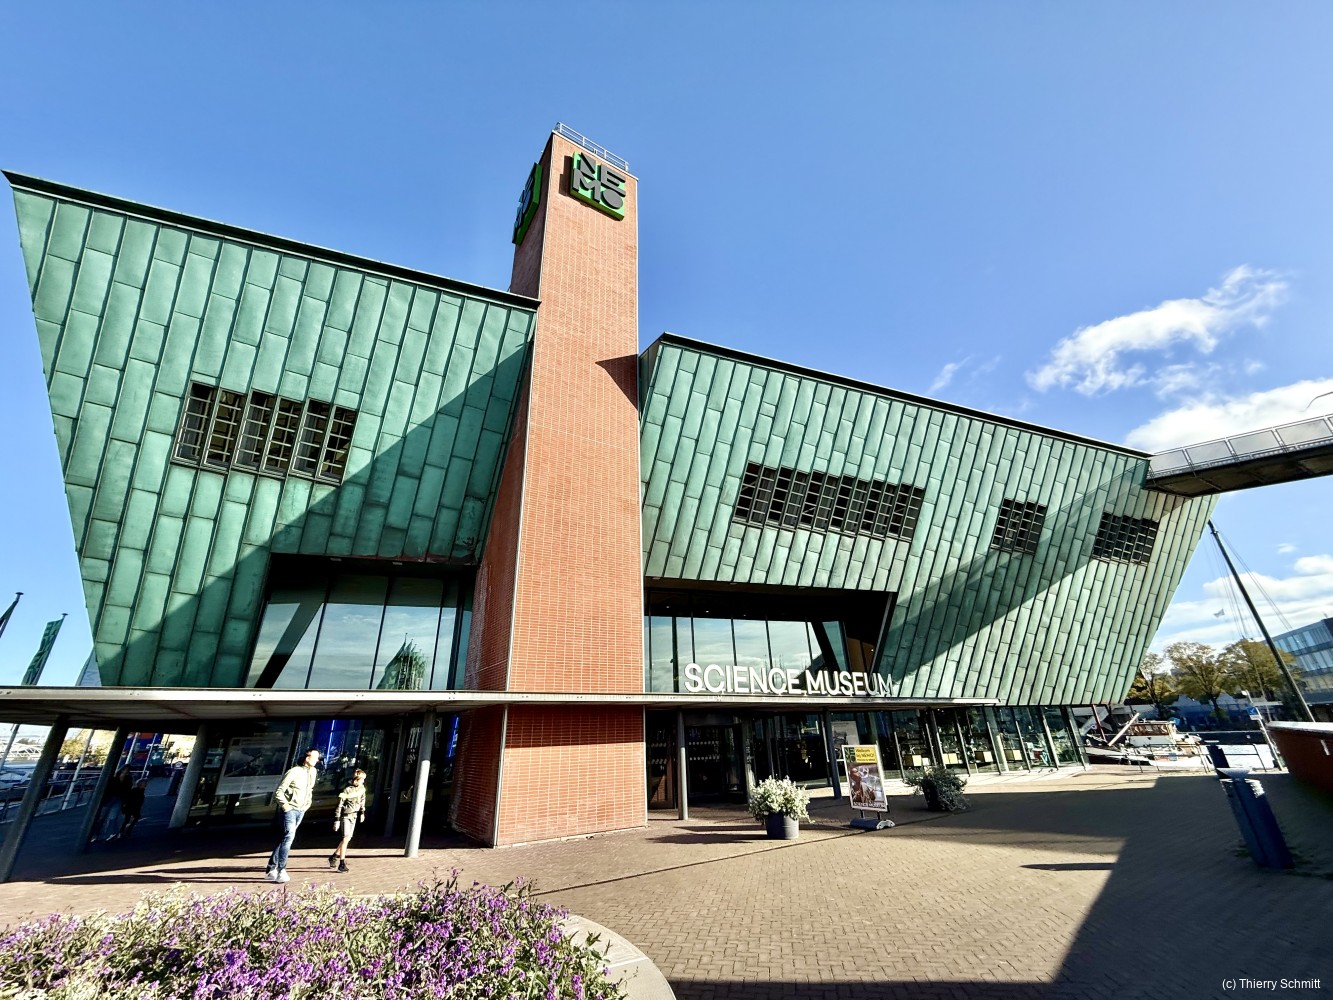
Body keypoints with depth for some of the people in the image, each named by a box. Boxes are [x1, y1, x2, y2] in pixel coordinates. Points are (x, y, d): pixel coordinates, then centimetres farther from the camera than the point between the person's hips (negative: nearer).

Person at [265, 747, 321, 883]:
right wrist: (285, 805, -17)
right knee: (289, 836, -16)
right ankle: (281, 871, -11)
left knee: (286, 838, 12)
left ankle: (271, 869, 22)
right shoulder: (294, 772, -15)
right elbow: (278, 791, -11)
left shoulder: (313, 772, 6)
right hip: (290, 809, -7)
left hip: (301, 811, 7)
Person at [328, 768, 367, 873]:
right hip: (345, 816, -7)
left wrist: (362, 812, 11)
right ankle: (342, 864, -7)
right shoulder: (347, 790, -19)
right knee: (346, 838, -12)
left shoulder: (362, 789, 0)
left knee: (348, 838, 14)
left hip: (354, 816, 7)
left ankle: (334, 856, 34)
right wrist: (336, 820, -15)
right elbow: (339, 806, -16)